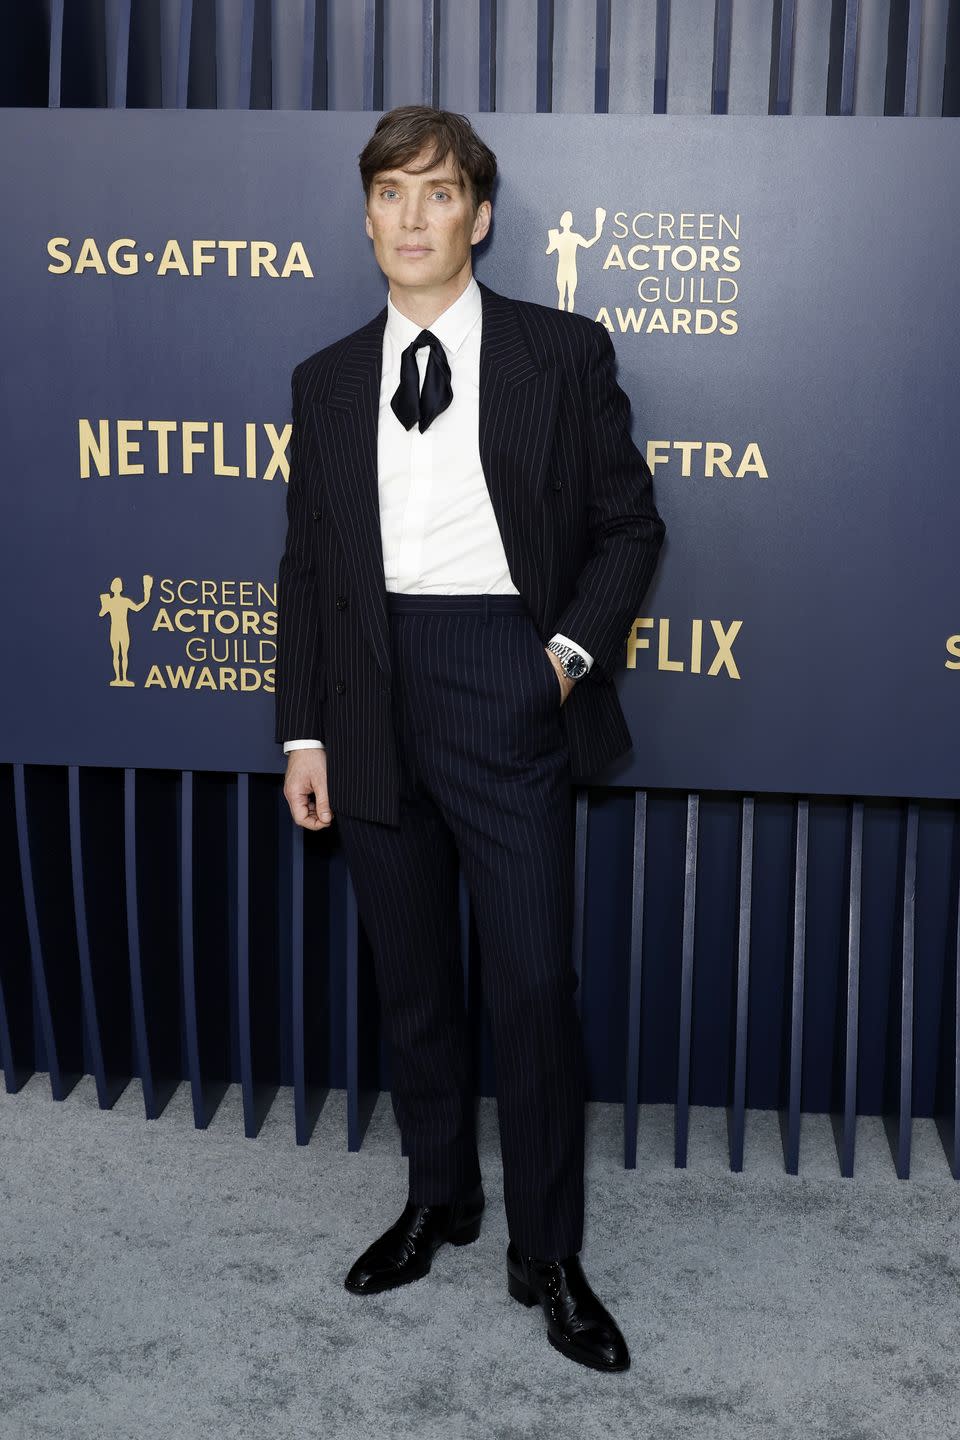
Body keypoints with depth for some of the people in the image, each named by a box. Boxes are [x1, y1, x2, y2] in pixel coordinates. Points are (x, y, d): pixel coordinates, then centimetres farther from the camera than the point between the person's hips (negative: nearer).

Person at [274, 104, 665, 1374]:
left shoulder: (564, 352, 2)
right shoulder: (326, 381, 11)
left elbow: (630, 522, 5)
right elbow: (306, 566, 11)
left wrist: (574, 649, -10)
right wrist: (302, 731, 7)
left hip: (508, 692, -3)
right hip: (373, 699, 4)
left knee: (534, 984, -2)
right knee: (412, 978, 14)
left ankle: (548, 1257, 16)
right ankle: (439, 1197, 34)